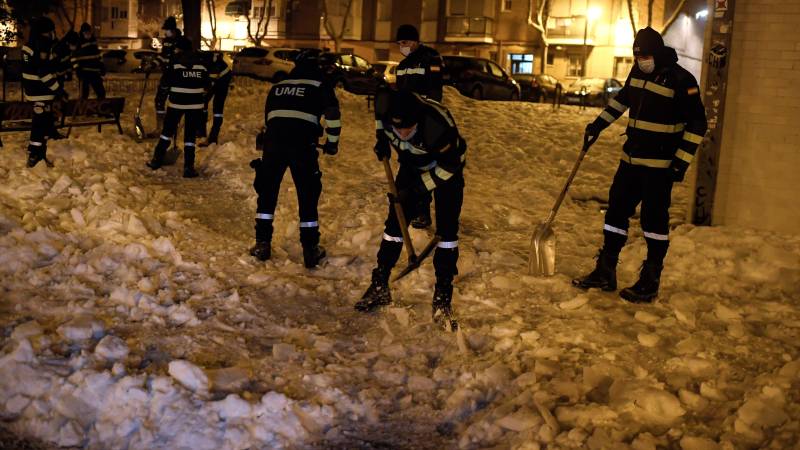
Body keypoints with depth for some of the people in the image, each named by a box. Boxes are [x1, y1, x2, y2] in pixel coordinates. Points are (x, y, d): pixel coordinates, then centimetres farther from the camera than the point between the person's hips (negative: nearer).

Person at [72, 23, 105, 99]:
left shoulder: (94, 42, 10)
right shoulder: (79, 44, -8)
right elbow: (74, 58, -7)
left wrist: (102, 66, 16)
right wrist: (77, 69, -14)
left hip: (95, 72, 6)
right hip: (84, 73, -6)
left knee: (101, 93, 9)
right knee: (84, 94, -1)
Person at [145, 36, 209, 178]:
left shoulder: (175, 60, -4)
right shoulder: (200, 61, 3)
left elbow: (165, 82, -5)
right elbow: (207, 85, 5)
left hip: (176, 101, -1)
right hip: (195, 103, 1)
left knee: (168, 130, 15)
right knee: (190, 134, 5)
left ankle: (157, 160, 20)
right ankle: (188, 167, 1)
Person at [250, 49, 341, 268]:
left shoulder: (278, 85, 22)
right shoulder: (320, 82, 10)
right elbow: (332, 113, -1)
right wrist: (332, 141, 11)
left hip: (273, 141, 3)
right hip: (303, 144, -3)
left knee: (267, 191, 17)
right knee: (308, 195, 8)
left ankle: (262, 244, 17)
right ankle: (310, 250, 11)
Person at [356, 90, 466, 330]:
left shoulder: (439, 124, -42)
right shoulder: (385, 114, -28)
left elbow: (450, 165, -26)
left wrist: (416, 188, -26)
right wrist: (382, 140, -8)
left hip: (446, 168, -4)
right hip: (411, 164, 4)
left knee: (447, 229, -11)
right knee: (395, 220, 1)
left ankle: (443, 297, -1)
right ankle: (380, 286, 13)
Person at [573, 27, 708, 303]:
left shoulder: (680, 80, -14)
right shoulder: (638, 71, 6)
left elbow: (697, 124, -12)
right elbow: (623, 98, 26)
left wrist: (682, 161, -17)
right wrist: (599, 124, 22)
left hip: (660, 164, -7)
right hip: (632, 158, 7)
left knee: (654, 218, -2)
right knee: (617, 210, 9)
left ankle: (650, 283, 7)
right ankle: (605, 273, 18)